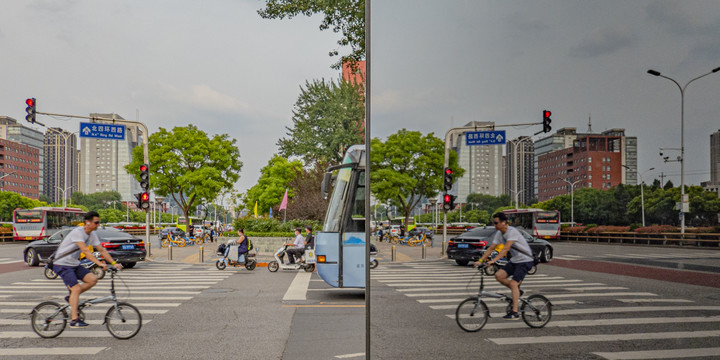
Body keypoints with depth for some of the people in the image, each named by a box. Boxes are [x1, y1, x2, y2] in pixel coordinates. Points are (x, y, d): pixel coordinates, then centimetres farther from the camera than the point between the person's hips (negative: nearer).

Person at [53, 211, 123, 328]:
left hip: (74, 264, 8)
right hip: (63, 265, -8)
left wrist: (114, 263, -6)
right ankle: (74, 320, -13)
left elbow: (102, 250, 5)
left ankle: (71, 297, 9)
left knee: (93, 279, -9)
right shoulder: (78, 232, -23)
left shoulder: (92, 234, 3)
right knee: (76, 289, -17)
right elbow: (85, 251, -34)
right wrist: (99, 263, -42)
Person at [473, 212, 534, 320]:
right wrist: (480, 260, -6)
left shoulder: (512, 232, -23)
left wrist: (493, 260, -41)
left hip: (525, 260, -8)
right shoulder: (499, 234, 3)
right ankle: (517, 291, 11)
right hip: (514, 260, 8)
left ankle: (514, 312, -14)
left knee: (513, 283, -18)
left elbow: (506, 249, -34)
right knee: (498, 275, -10)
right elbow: (491, 248, 4)